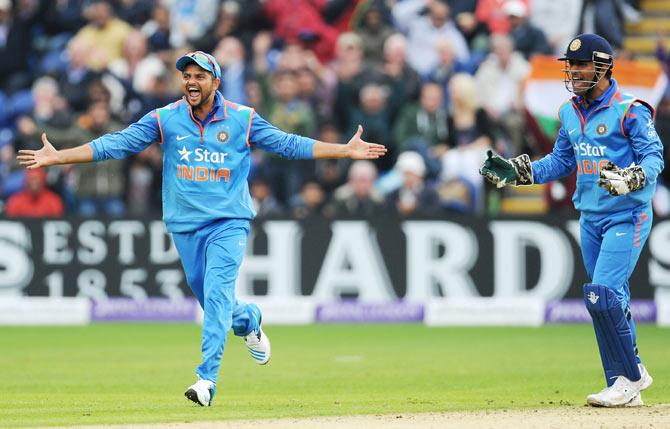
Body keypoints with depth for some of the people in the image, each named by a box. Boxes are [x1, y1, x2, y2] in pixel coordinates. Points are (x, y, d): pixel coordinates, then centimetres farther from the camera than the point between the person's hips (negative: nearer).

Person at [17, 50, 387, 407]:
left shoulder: (242, 119, -2)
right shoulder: (165, 119, 0)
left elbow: (289, 145, 2)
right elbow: (115, 144, -3)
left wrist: (346, 151, -4)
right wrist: (57, 157, -10)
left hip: (229, 223, -3)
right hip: (185, 226, 3)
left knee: (216, 293, -18)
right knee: (210, 298, 10)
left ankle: (207, 379, -21)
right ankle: (248, 321, 45)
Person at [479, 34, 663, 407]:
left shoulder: (630, 111, -13)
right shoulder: (570, 113, 10)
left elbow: (654, 156, -17)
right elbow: (561, 161, 20)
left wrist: (629, 178, -35)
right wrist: (517, 172, 9)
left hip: (628, 217, -7)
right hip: (590, 219, 7)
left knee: (602, 295, -17)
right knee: (612, 304, 10)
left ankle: (629, 378, -4)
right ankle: (625, 387, 17)